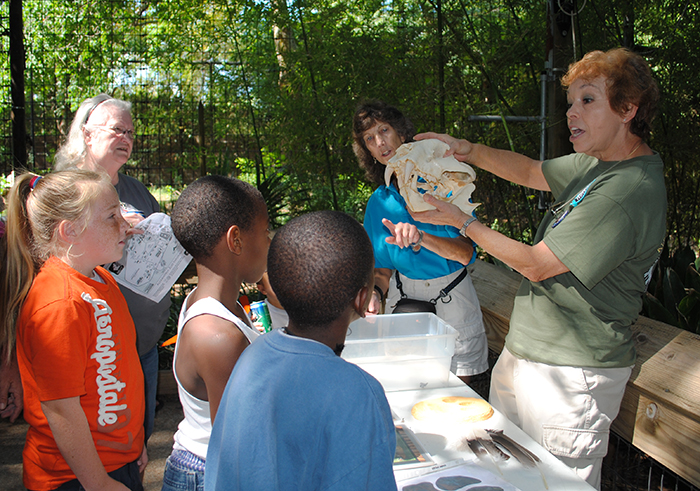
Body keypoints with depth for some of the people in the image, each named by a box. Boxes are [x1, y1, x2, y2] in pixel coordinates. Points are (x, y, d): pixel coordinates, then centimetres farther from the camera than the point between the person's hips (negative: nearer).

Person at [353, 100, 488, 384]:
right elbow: (384, 266, 10)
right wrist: (376, 292, -10)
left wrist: (421, 238, -31)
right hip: (403, 296, 3)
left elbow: (466, 253, -15)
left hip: (451, 297, -3)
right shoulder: (378, 202, 5)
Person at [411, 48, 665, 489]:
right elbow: (531, 172, 18)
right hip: (525, 353, 9)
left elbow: (535, 265, -21)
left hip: (571, 375, -9)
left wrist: (460, 220, -10)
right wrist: (470, 151, 0)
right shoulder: (598, 164, 5)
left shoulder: (628, 192, -25)